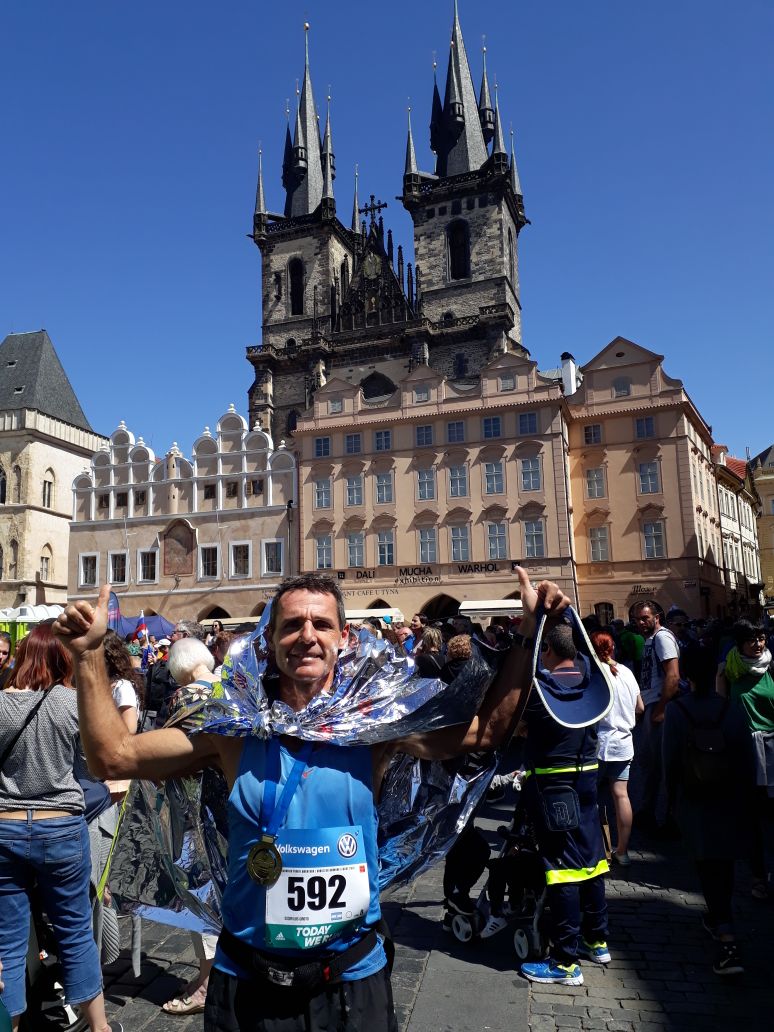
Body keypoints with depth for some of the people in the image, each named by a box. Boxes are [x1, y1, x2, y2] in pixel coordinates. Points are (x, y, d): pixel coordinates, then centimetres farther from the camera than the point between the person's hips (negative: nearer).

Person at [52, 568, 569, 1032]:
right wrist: (90, 655, -15)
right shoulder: (236, 726, -9)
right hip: (247, 982, 1)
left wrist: (530, 634, -14)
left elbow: (485, 730, -7)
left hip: (353, 978, 0)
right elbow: (114, 755, -7)